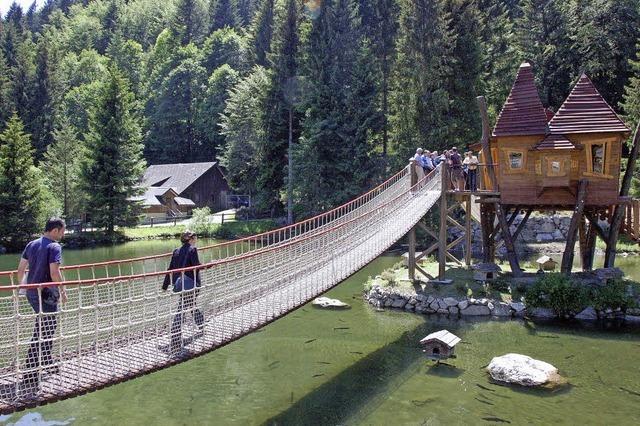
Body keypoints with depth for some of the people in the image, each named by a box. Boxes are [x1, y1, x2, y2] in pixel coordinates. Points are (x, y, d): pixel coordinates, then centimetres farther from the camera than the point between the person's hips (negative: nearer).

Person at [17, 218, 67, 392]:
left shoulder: (32, 244, 9)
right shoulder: (54, 247, -14)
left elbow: (20, 269, 12)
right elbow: (54, 273, -21)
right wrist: (63, 292, -9)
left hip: (31, 293, 8)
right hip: (46, 295, -8)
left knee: (49, 326, 23)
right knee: (42, 335, -3)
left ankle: (48, 364, 36)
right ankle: (30, 377, -3)